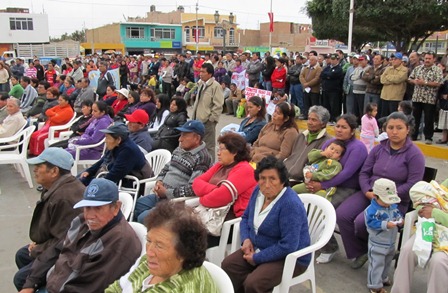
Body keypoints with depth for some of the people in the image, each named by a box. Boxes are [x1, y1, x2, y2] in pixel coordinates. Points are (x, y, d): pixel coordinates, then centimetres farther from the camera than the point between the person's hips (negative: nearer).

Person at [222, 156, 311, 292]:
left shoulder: (291, 204, -27)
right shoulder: (259, 191, -2)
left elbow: (288, 246, -28)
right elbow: (246, 217, 13)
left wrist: (257, 258, -20)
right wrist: (246, 239, -6)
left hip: (290, 257, -7)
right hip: (259, 248, 7)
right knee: (228, 265, -12)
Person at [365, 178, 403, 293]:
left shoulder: (393, 206, 1)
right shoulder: (372, 209, -22)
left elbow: (397, 214, 12)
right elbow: (372, 223, -27)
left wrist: (400, 220, -10)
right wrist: (386, 225, -34)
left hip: (391, 243, 8)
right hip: (377, 244, -7)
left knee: (387, 262, 25)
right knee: (377, 264, 1)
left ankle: (383, 278, 46)